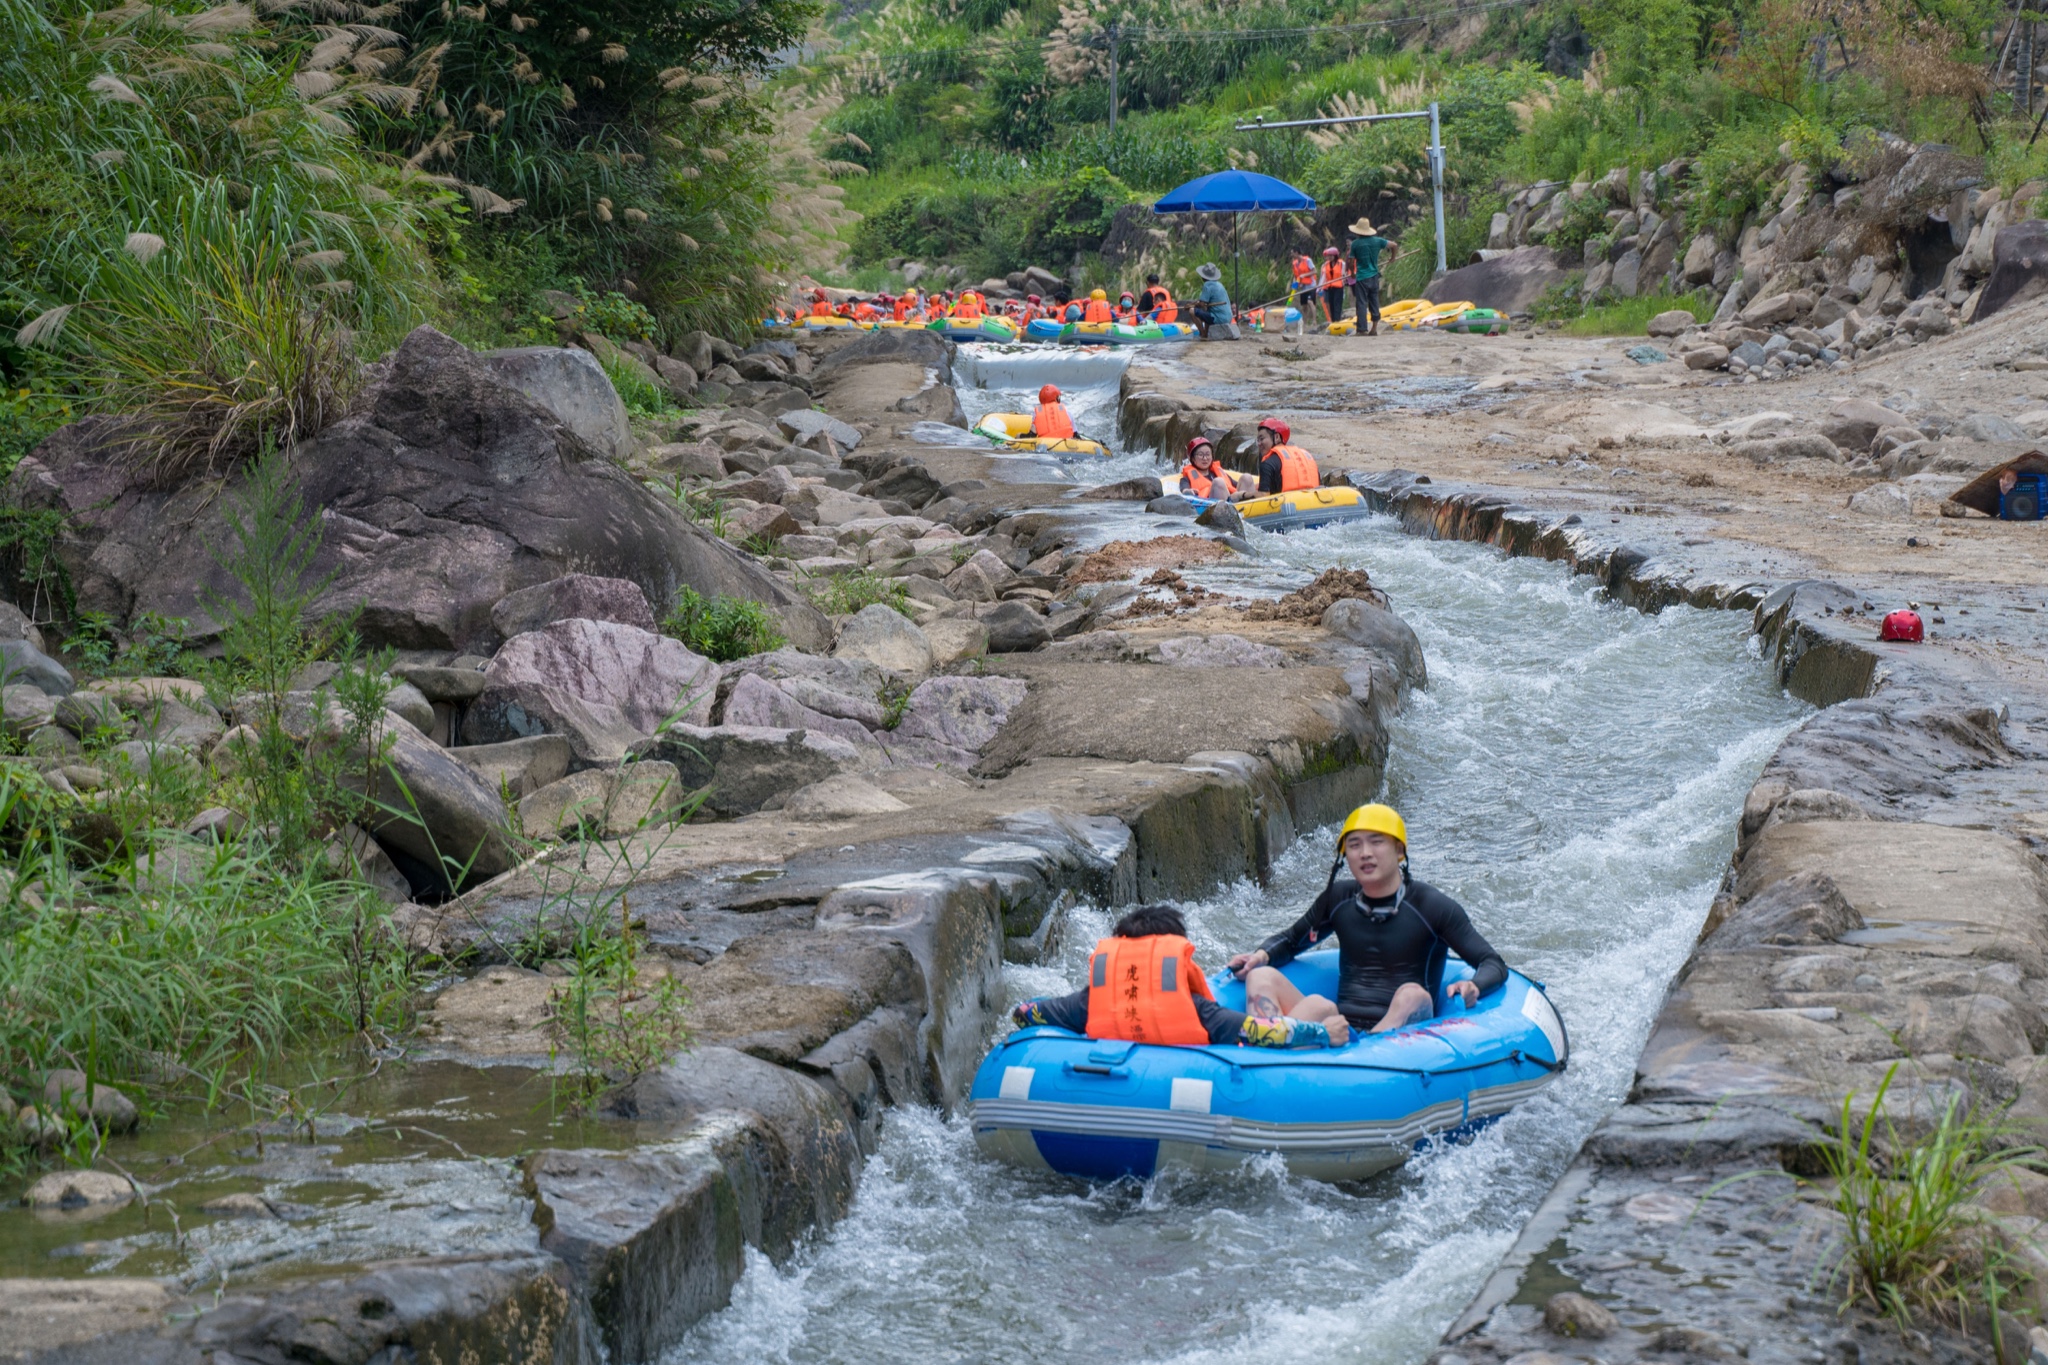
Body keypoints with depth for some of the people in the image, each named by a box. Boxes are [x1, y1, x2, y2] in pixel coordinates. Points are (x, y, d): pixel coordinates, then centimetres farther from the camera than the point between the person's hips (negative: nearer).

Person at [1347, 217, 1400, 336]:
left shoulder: (1355, 244, -7)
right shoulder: (1377, 241, 2)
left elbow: (1351, 262, -4)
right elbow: (1394, 245, 7)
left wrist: (1352, 273, 14)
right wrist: (1393, 257, 25)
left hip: (1361, 277, -4)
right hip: (1374, 276, 4)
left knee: (1362, 304, -3)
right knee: (1374, 303, 12)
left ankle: (1363, 329, -9)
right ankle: (1374, 328, 15)